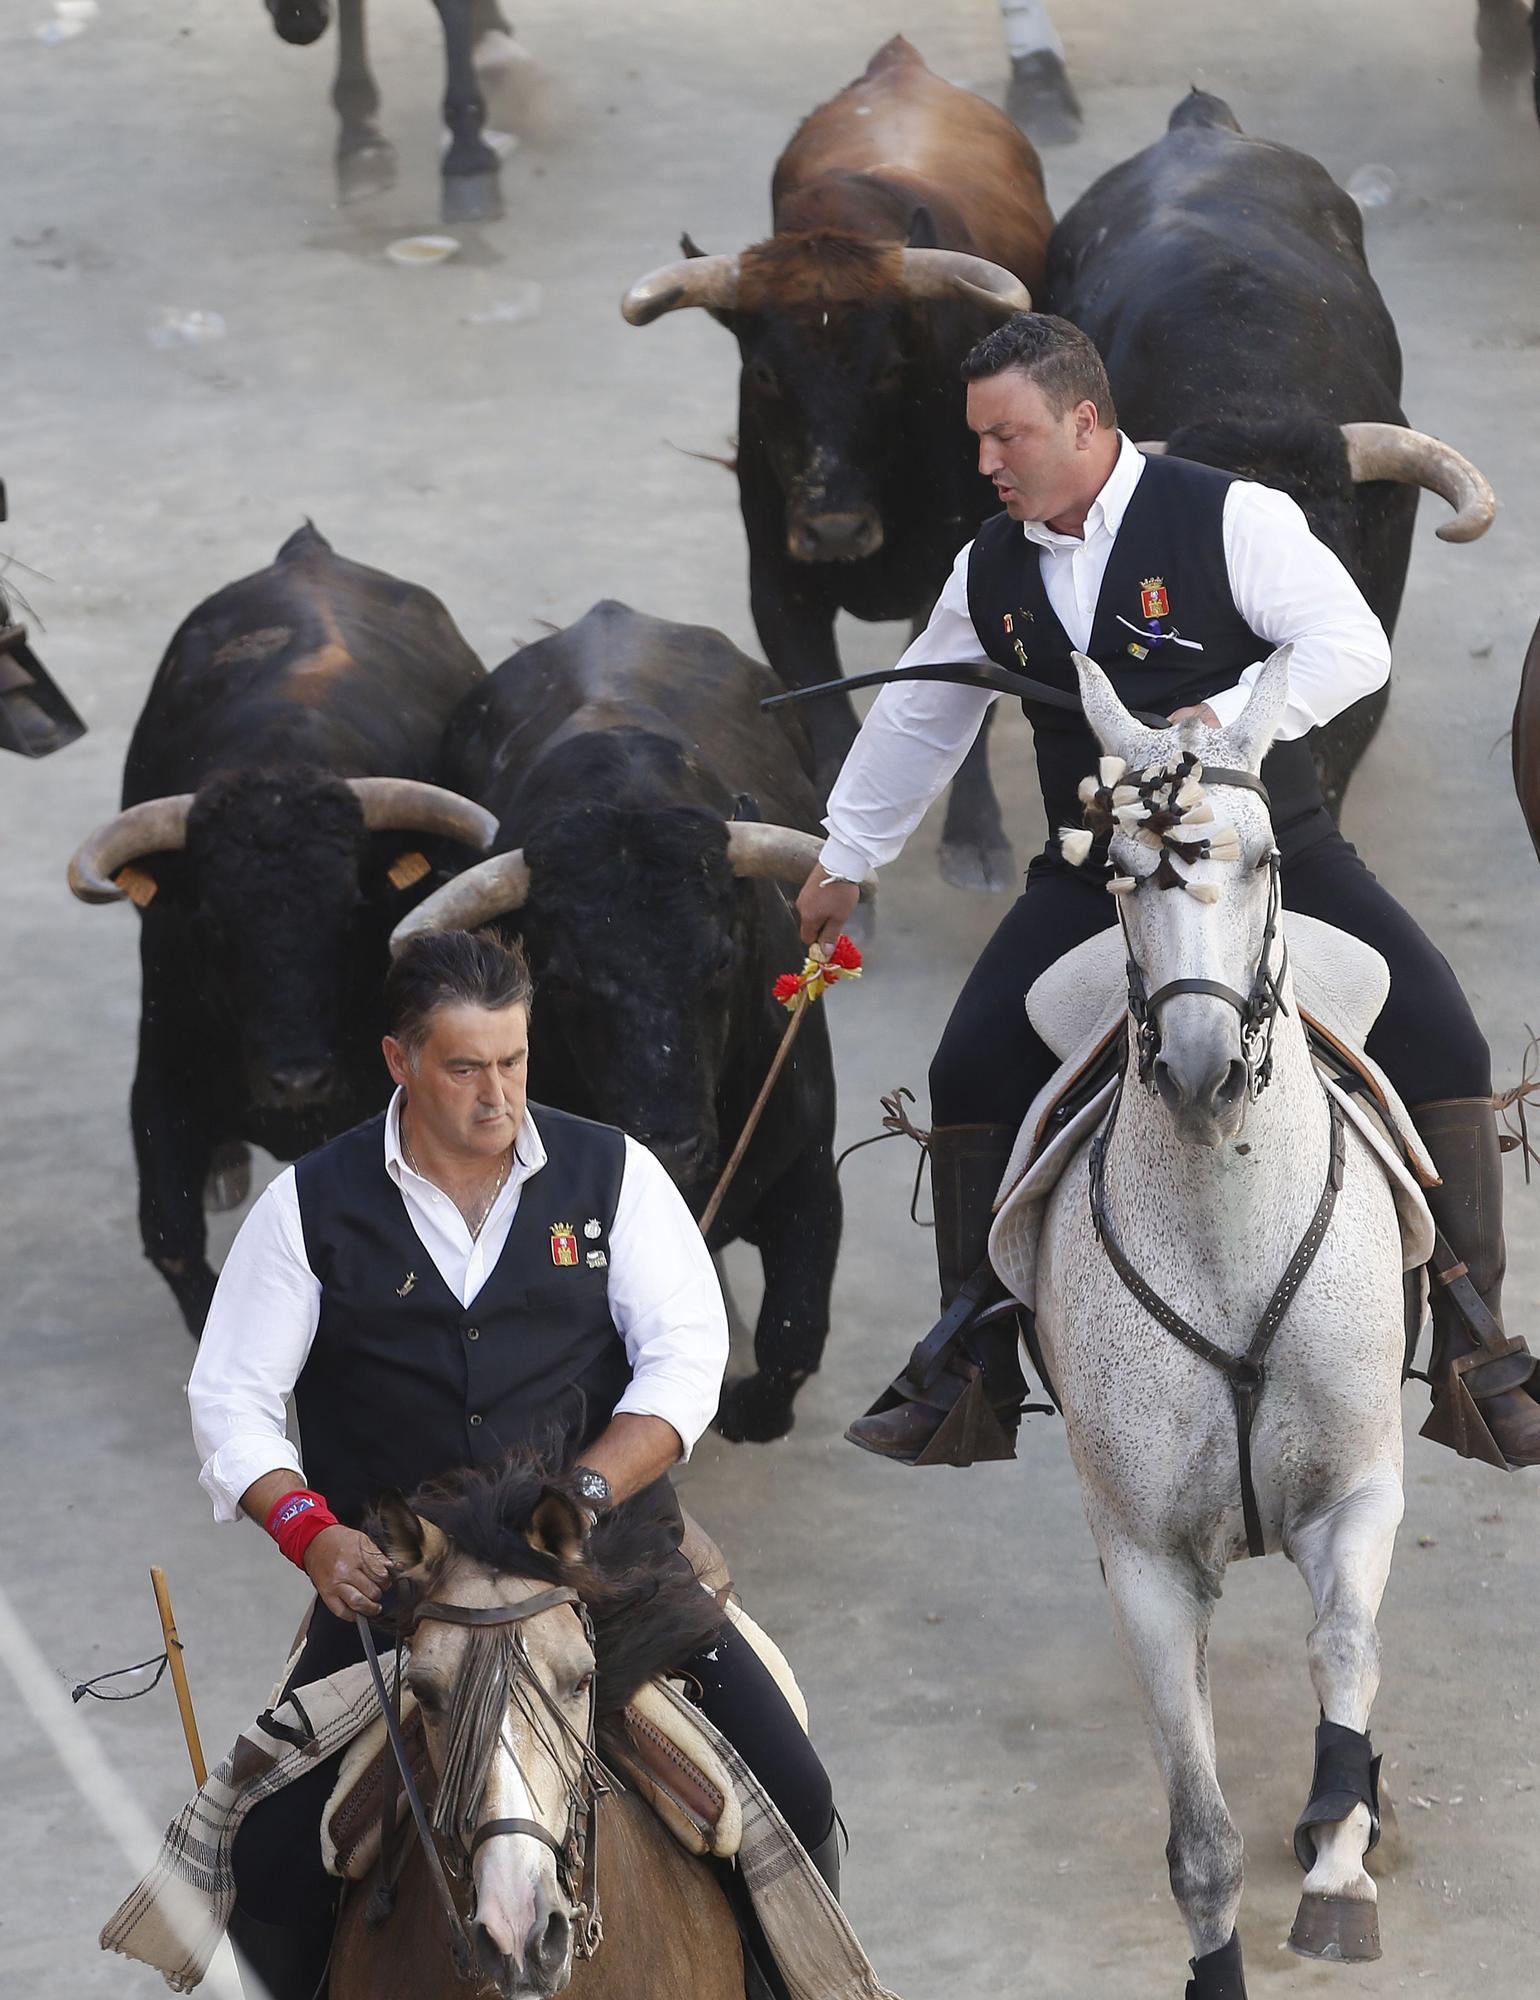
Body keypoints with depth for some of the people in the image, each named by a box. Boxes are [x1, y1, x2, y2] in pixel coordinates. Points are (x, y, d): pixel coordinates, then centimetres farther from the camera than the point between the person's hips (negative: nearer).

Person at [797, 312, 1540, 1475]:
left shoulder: (1229, 518, -12)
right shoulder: (991, 573, 4)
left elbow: (1353, 646, -18)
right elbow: (918, 719, 18)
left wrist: (1230, 715, -31)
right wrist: (845, 861, 24)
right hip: (1095, 877, 4)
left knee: (1440, 1043, -18)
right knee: (972, 1071, -9)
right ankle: (972, 1369, 5)